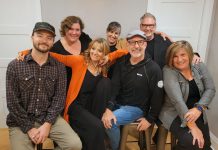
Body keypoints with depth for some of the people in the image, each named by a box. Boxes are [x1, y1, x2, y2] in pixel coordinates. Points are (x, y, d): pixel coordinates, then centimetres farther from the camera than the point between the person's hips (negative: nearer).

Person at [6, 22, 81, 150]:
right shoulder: (15, 66, -5)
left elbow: (59, 98, -3)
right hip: (21, 121, -1)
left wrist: (47, 125, -13)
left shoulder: (59, 67, 0)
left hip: (49, 118, 2)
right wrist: (30, 129, -12)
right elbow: (12, 102, -7)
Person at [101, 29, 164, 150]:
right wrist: (108, 108, -18)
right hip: (118, 103, 5)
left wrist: (150, 119, -7)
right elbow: (114, 86, -7)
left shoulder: (153, 68, -12)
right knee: (104, 118, -15)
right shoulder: (121, 62, 0)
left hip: (136, 108, -4)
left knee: (110, 122, -23)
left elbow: (157, 96, -8)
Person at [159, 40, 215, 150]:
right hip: (175, 114, -5)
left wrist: (199, 108, -22)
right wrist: (193, 127, -28)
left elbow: (210, 89, -4)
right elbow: (177, 100, -25)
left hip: (197, 113, 5)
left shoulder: (199, 66, -2)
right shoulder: (169, 71, -18)